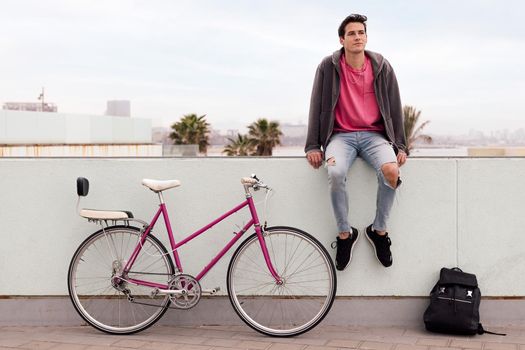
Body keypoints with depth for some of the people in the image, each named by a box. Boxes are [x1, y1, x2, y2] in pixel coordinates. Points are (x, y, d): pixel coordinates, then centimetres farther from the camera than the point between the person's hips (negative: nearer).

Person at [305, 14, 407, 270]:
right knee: (335, 173, -34)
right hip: (341, 135, -1)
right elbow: (317, 107, 1)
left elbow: (394, 107, 6)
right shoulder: (328, 67, -2)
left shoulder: (382, 67, 2)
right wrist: (313, 146, -3)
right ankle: (345, 234, -11)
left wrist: (400, 146, 3)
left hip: (374, 134, 1)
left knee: (391, 170, -31)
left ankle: (379, 230, -7)